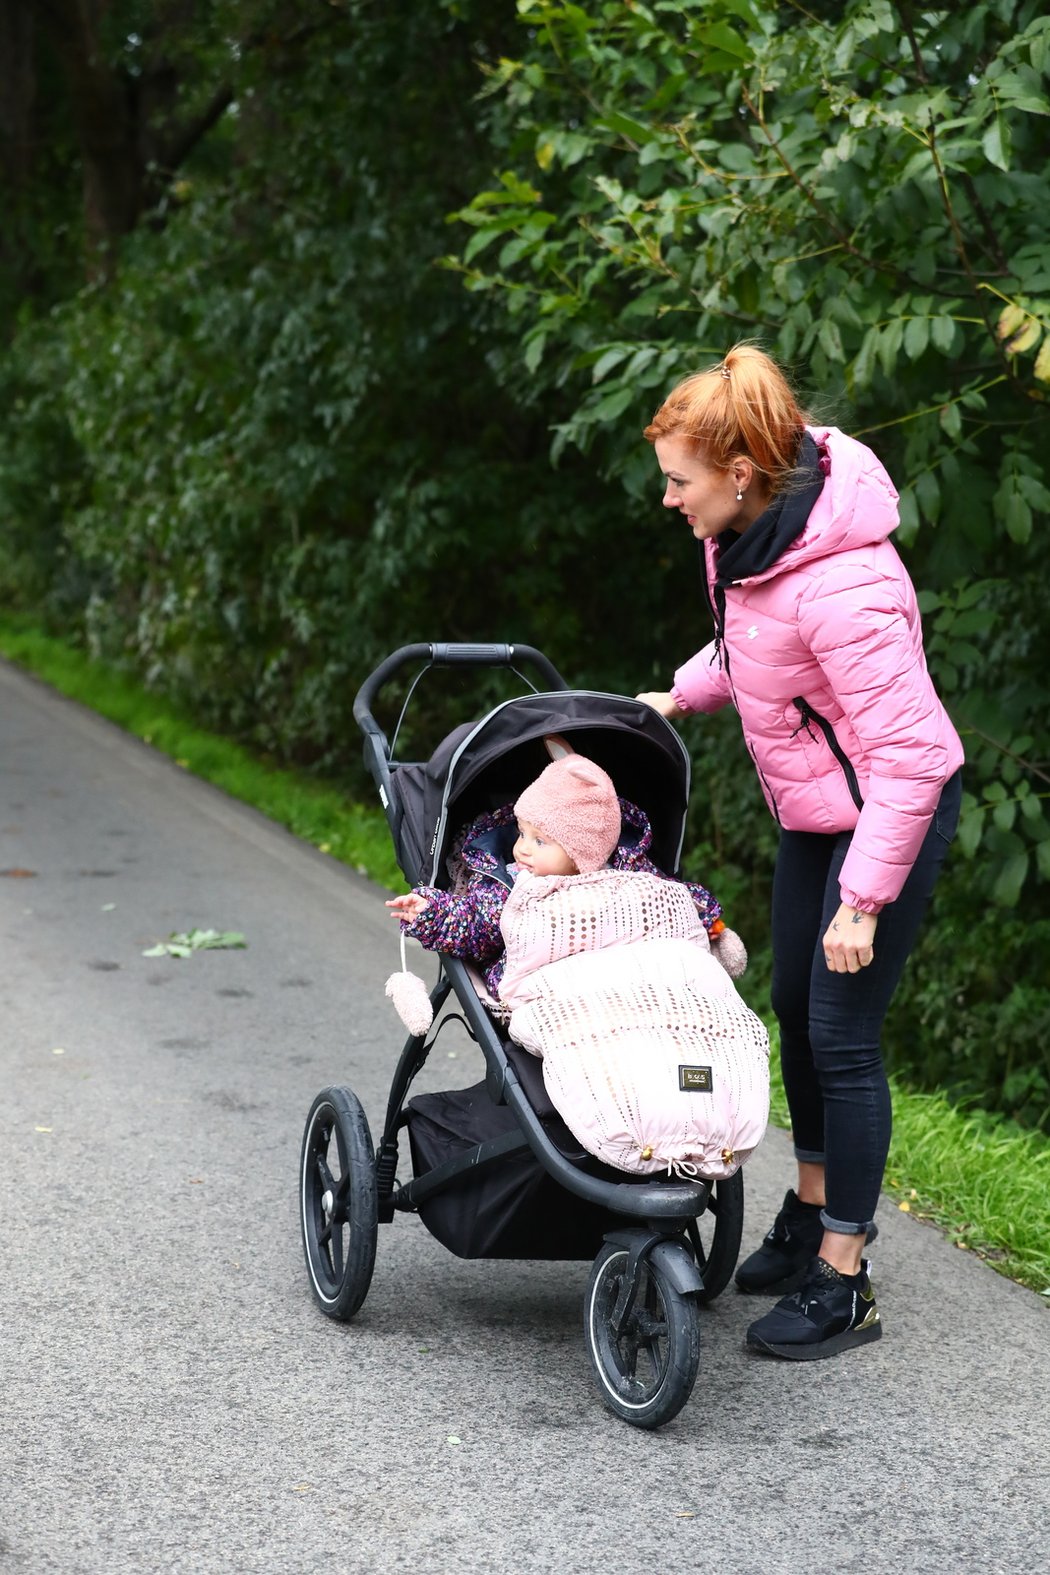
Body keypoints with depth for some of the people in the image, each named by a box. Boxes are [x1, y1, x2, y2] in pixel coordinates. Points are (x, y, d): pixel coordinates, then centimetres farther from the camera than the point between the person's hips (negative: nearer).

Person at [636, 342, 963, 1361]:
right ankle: (812, 1214, 36)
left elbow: (905, 753, -30)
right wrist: (680, 697, 10)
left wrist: (864, 896, -28)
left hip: (891, 814, -9)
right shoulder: (743, 532, -5)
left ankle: (841, 1283, 4)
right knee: (796, 1009, 18)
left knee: (841, 1032, -6)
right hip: (812, 807, 9)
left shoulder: (840, 584, -33)